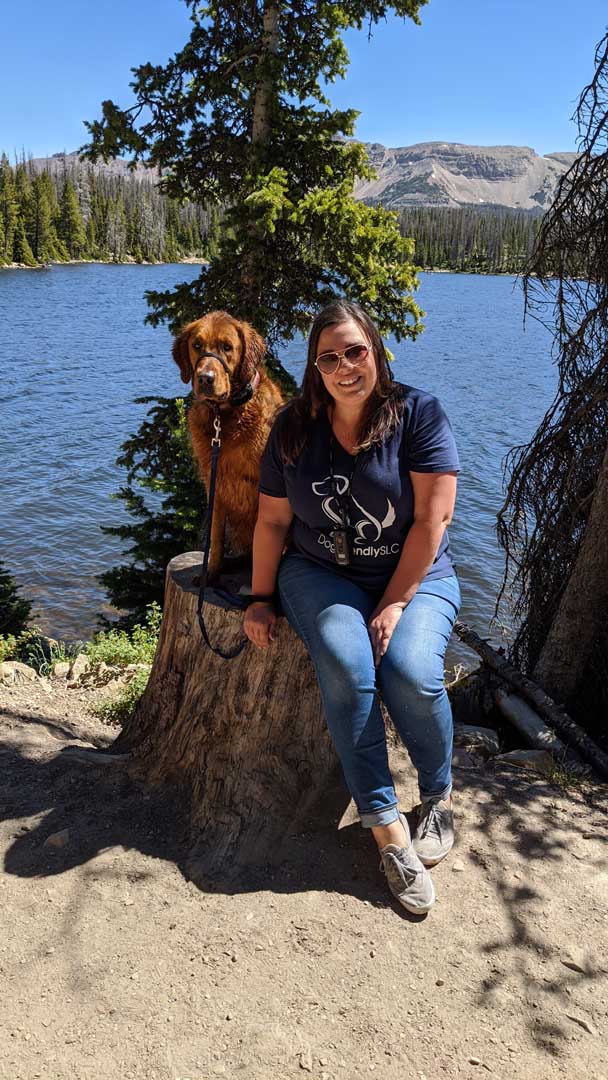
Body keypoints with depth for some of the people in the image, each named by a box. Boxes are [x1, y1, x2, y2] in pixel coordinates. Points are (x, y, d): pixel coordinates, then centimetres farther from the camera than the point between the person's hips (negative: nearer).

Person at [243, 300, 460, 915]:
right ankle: (385, 825, -17)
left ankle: (438, 796, 3)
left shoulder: (418, 414, -8)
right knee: (345, 667, -28)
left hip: (413, 577, -1)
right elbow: (272, 520, 6)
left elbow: (432, 518, -13)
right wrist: (261, 599, -1)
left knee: (411, 672, -28)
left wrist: (394, 605, -17)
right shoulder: (294, 429, 1)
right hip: (321, 574, 2)